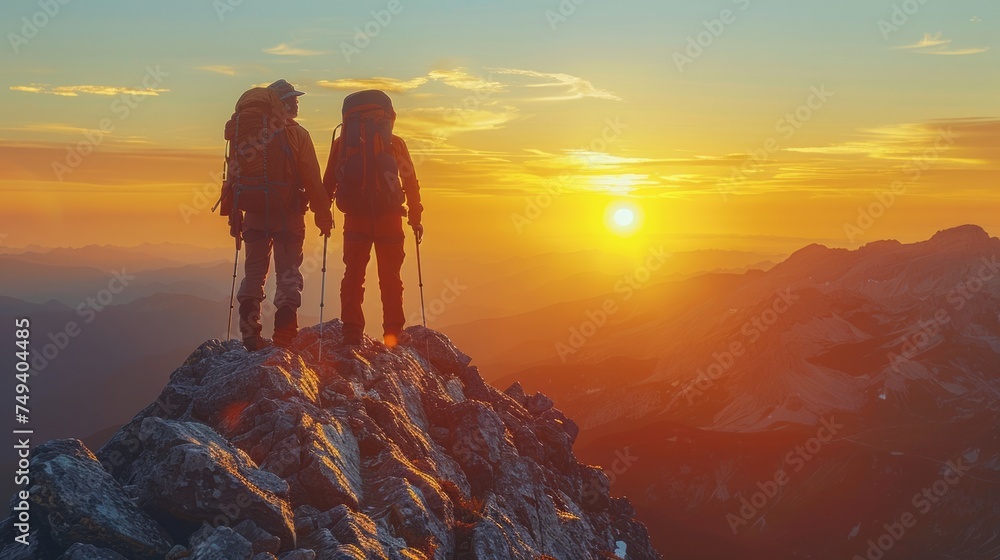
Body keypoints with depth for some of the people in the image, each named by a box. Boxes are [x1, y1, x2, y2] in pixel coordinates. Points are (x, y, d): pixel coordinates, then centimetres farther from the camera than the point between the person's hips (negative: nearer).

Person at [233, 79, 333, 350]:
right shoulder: (297, 134, -6)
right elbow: (312, 179, -9)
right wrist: (323, 215, -3)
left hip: (255, 215, 4)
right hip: (288, 215, -4)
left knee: (254, 272, 13)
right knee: (288, 273, 2)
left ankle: (250, 335, 10)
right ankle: (284, 335, -4)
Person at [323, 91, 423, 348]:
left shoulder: (342, 143, 7)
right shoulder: (395, 143, 4)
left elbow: (329, 183, 6)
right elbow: (410, 182, 4)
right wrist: (415, 217, 9)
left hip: (355, 218, 1)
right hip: (389, 218, -1)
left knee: (353, 274, 7)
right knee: (390, 276, 8)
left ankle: (352, 332, 2)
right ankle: (392, 332, 5)